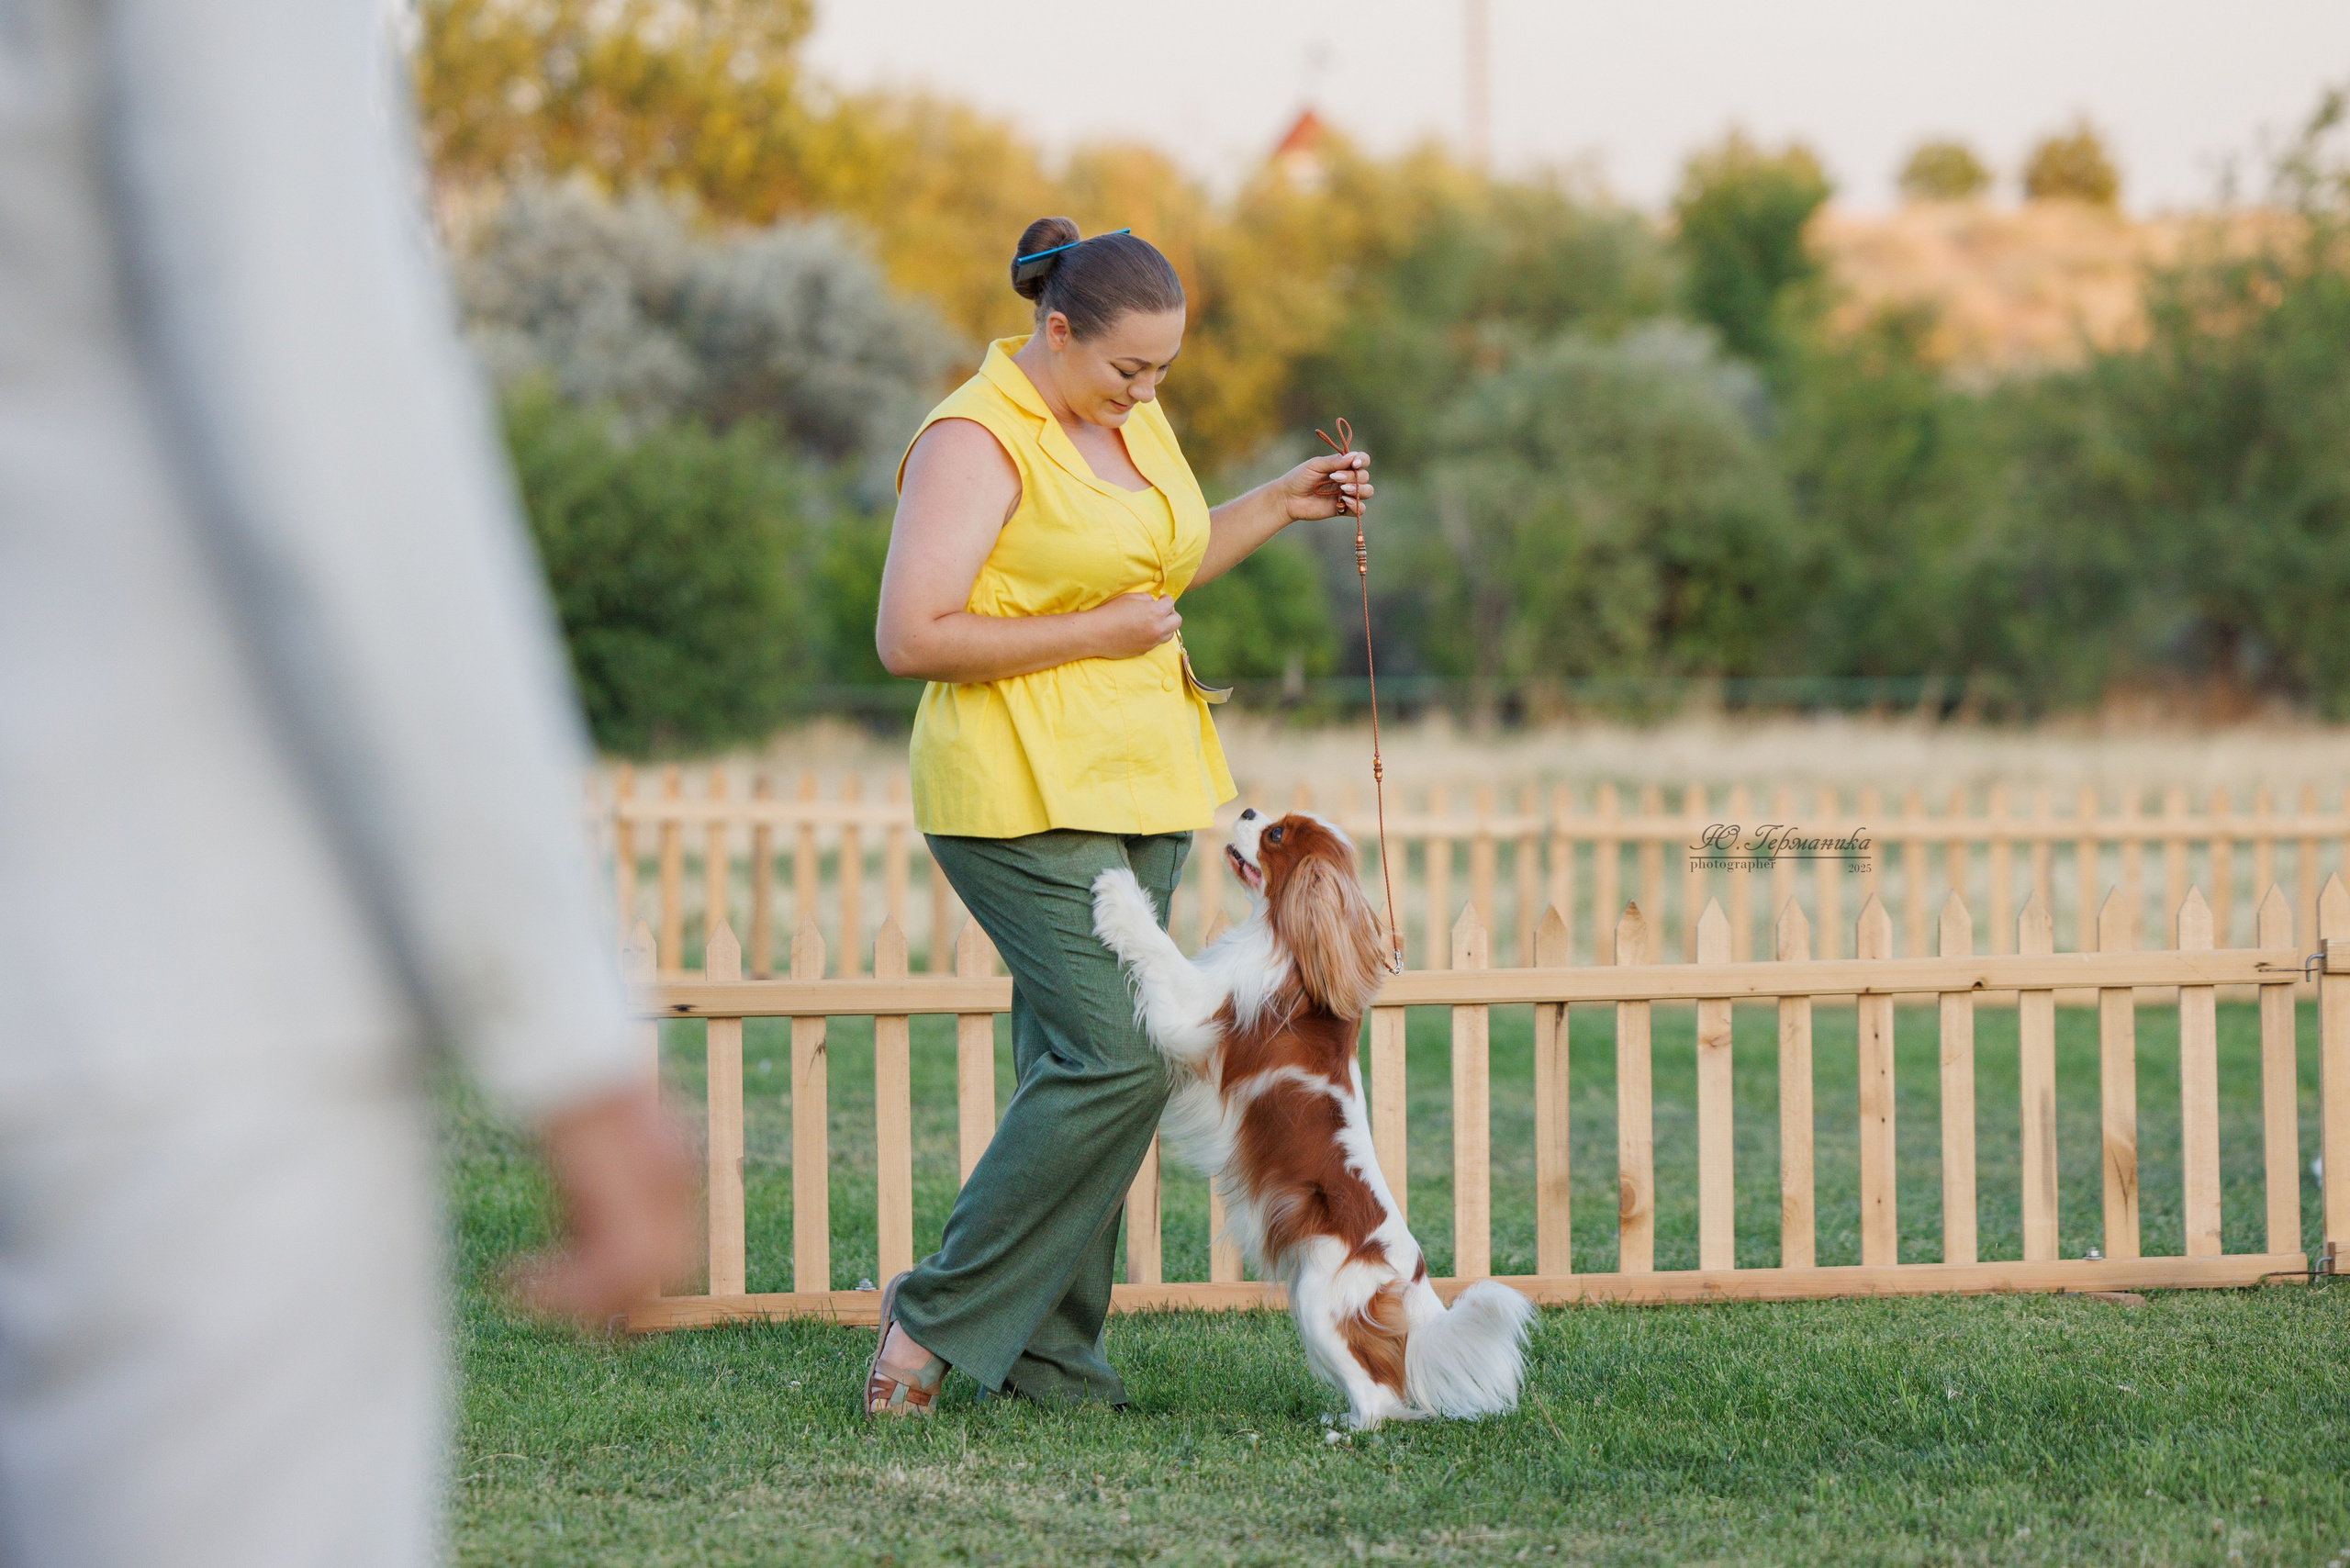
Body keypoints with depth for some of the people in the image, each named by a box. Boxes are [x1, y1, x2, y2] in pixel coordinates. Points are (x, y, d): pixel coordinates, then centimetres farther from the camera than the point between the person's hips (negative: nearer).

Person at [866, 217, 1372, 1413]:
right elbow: (910, 638, -19)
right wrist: (1093, 635, -17)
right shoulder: (976, 440, -14)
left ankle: (1046, 1356, 11)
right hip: (1024, 798, -8)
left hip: (1140, 780, 8)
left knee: (1085, 1066, 6)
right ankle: (933, 1317, -5)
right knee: (1115, 1060, -16)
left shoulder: (1133, 417, 13)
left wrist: (1284, 504, 16)